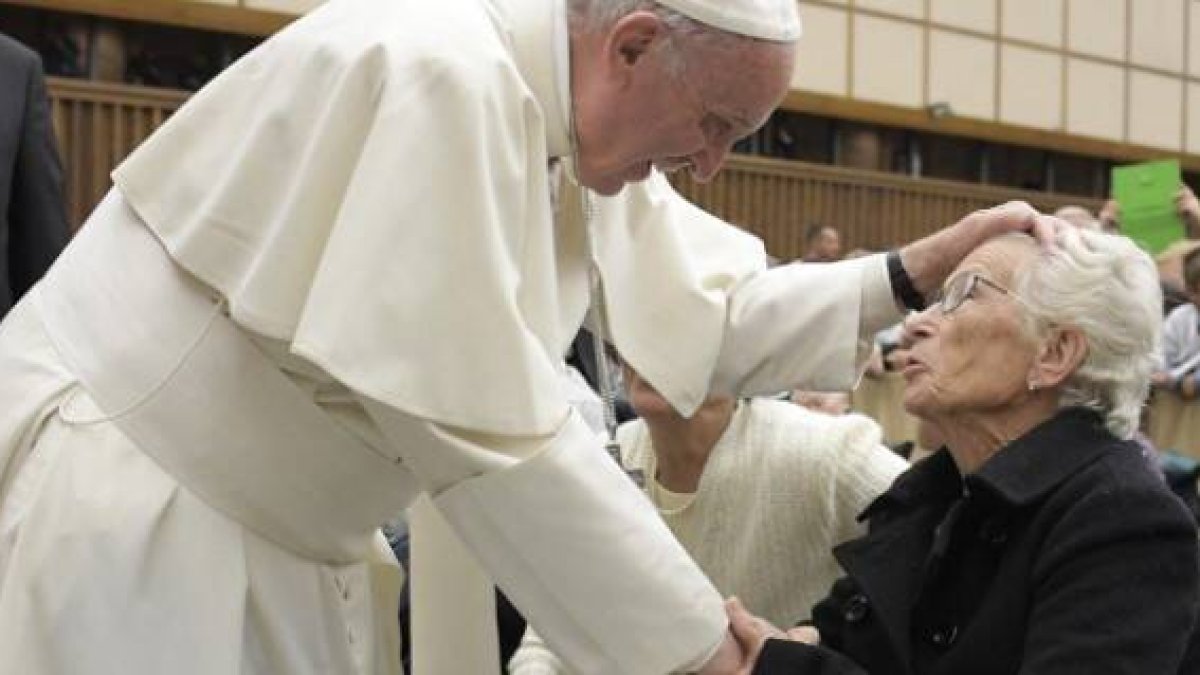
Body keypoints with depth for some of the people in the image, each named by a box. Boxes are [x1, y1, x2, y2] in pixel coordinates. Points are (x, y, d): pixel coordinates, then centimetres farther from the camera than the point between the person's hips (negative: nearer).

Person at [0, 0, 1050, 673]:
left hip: (278, 533, 8)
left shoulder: (589, 124, 1)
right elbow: (492, 433, -27)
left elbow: (715, 319, 8)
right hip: (120, 484, -8)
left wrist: (922, 268, -3)